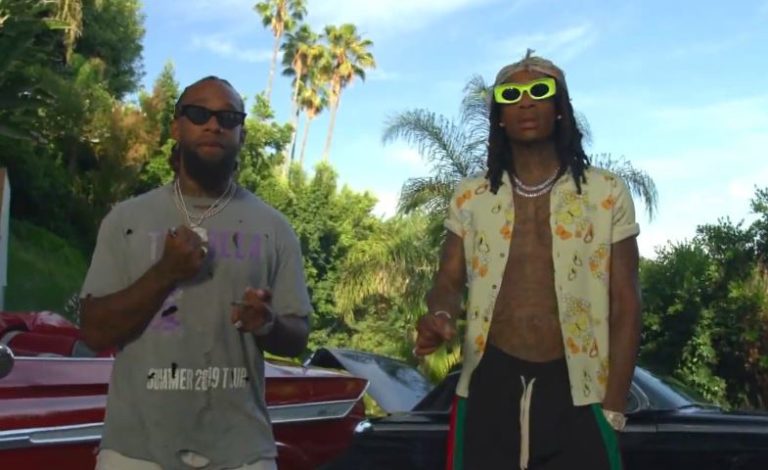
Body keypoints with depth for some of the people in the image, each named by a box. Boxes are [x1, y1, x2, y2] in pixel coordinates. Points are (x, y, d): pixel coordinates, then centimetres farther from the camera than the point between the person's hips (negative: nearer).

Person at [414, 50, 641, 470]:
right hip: (488, 386, 2)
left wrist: (613, 408, -4)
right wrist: (440, 315, -16)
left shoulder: (607, 194, 3)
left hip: (576, 392, -1)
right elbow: (450, 280, 9)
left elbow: (624, 306, 2)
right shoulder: (470, 197, 8)